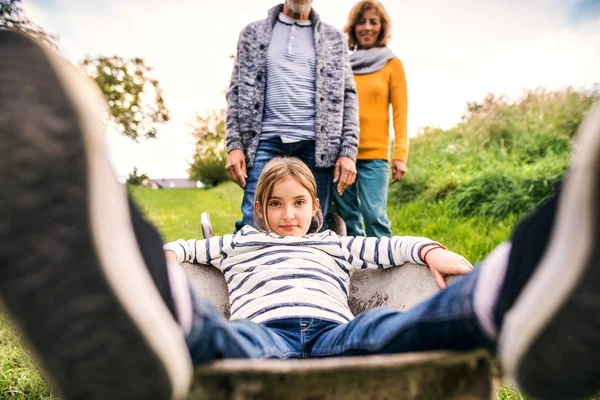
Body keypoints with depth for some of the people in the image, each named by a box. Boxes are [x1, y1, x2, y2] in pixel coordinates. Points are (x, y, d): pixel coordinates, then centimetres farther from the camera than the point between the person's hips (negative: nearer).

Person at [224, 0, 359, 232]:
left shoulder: (334, 39, 16)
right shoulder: (253, 33, 16)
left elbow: (347, 97, 10)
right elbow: (237, 91, 10)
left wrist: (348, 152, -2)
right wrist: (234, 145, -2)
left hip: (316, 146, 1)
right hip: (267, 142, 0)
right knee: (253, 226, -7)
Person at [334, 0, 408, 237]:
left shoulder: (392, 64, 6)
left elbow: (400, 113, 2)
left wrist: (400, 154, -9)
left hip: (374, 154, -3)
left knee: (375, 216, -11)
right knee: (347, 218, 6)